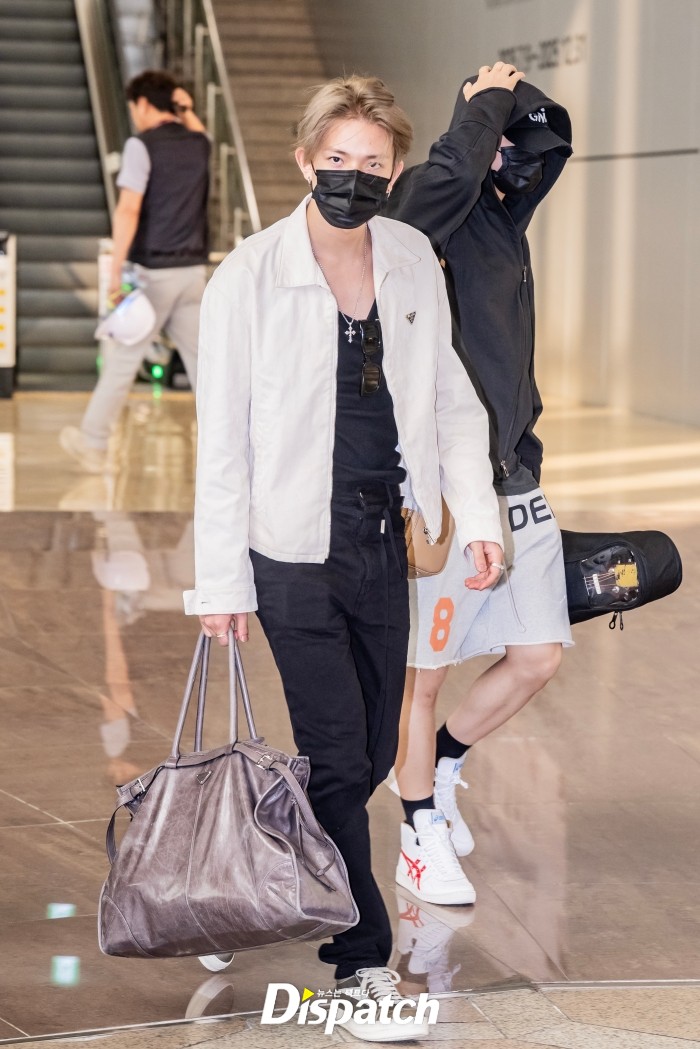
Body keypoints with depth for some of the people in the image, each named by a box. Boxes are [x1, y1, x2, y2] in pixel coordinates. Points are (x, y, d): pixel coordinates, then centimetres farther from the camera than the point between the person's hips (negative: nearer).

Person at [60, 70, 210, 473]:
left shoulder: (142, 145, -9)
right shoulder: (200, 145, 9)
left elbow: (128, 210, -18)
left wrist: (117, 271, -18)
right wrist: (186, 109, 20)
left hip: (152, 270, -5)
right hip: (194, 270, 5)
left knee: (123, 358, 6)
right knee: (202, 358, 6)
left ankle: (93, 444, 18)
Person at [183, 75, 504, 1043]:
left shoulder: (414, 261, 2)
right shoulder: (250, 276, -11)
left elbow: (451, 399, 10)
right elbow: (222, 437, -8)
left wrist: (478, 516, -1)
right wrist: (222, 580, -9)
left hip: (384, 543, 5)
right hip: (296, 549, -5)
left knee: (374, 753, 11)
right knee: (338, 758, -3)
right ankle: (363, 962, 10)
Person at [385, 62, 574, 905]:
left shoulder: (503, 211, 12)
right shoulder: (424, 209, -12)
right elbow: (456, 169, -31)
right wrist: (489, 100, -13)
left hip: (514, 479, 8)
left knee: (537, 657, 10)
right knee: (425, 672, 5)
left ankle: (440, 762, 33)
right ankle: (421, 839, 19)